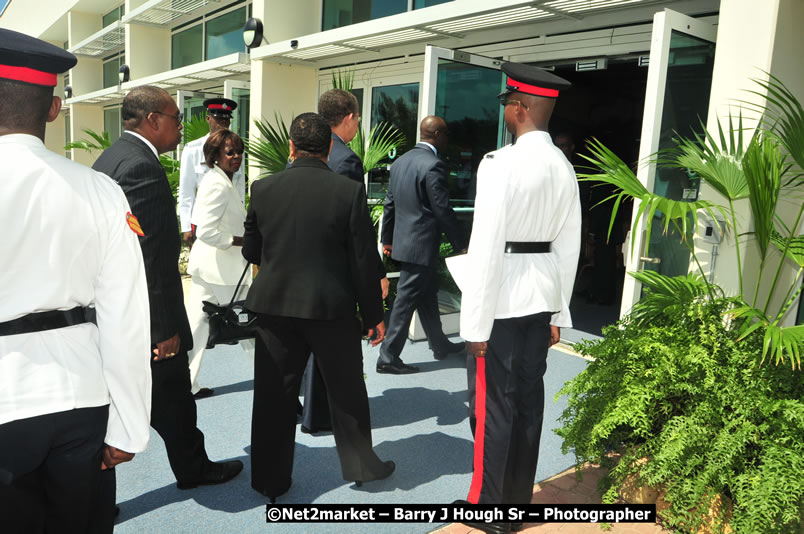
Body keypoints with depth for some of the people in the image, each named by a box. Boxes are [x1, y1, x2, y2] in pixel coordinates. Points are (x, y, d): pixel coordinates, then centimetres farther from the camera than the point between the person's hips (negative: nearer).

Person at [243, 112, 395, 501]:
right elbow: (364, 261, -9)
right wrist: (374, 314, 1)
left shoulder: (263, 189, -3)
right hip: (332, 307, -1)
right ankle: (360, 464, 31)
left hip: (275, 305, 2)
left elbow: (250, 251, 5)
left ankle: (270, 478, 24)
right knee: (346, 390, 16)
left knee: (275, 394, 12)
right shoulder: (349, 192, -10)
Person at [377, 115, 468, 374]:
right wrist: (461, 244, -7)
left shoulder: (400, 161, 9)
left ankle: (440, 344, 34)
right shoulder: (433, 165, -17)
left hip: (403, 242, 9)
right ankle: (388, 357, 5)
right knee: (406, 300, -2)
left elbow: (390, 203, 13)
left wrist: (387, 238, 21)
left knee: (427, 294, 19)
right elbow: (443, 210, -17)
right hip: (421, 245, -9)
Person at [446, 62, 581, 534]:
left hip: (503, 299, -7)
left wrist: (477, 323, -14)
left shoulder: (501, 162, -15)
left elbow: (487, 245, -18)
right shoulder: (564, 167, 8)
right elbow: (569, 246, 10)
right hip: (543, 295, 8)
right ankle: (519, 496, 32)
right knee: (529, 396, 16)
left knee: (493, 402, 4)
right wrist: (558, 313, 17)